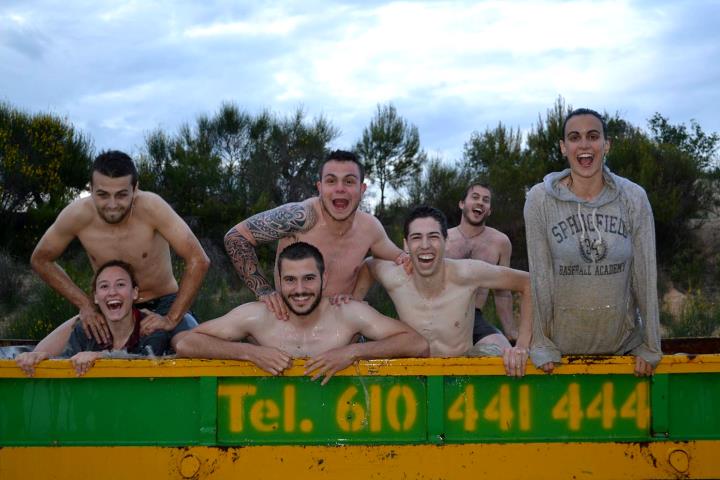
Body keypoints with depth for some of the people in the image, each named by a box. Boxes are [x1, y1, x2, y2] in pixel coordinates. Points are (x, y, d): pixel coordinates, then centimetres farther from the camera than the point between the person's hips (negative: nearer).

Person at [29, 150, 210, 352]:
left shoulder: (151, 207, -25)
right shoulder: (77, 214, -17)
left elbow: (198, 261, -23)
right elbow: (40, 260, -1)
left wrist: (171, 319, -25)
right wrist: (85, 304, -10)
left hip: (162, 305, -2)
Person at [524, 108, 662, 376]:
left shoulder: (634, 198, -6)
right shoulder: (540, 200, -9)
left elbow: (645, 275, -3)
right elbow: (540, 276, -7)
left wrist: (651, 346, -1)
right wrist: (541, 344, -5)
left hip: (624, 341, 1)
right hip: (563, 343, -1)